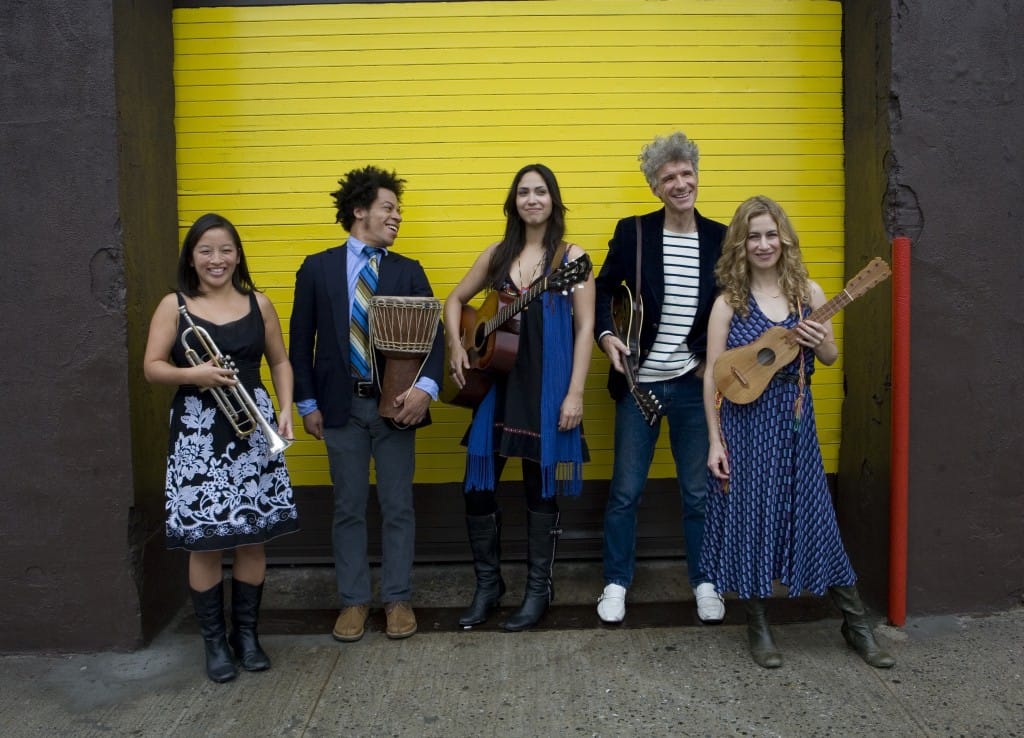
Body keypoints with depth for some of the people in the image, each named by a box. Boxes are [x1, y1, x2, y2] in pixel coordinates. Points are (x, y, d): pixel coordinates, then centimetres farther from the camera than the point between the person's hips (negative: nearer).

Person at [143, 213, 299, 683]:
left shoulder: (258, 303, 5)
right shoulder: (174, 306, 0)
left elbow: (280, 363, 10)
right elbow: (152, 368, -2)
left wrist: (285, 411, -2)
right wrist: (192, 374, -21)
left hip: (252, 426, 2)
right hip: (198, 431, -2)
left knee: (253, 536, 7)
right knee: (204, 541, 2)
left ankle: (246, 633, 24)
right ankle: (214, 641, 19)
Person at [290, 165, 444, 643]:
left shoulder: (408, 271, 5)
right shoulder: (317, 268, 3)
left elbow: (432, 335, -3)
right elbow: (301, 341, 4)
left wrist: (425, 387, -20)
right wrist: (307, 403, -1)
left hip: (394, 404, 1)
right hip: (341, 405, 0)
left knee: (397, 507, 7)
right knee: (348, 509, 9)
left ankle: (398, 599, 21)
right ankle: (353, 601, 23)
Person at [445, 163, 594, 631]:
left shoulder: (571, 257, -2)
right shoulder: (498, 254, 10)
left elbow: (585, 327, -6)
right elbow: (456, 299, 19)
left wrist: (575, 393, -13)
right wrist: (456, 347, 2)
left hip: (548, 385, -4)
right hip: (497, 379, 4)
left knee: (540, 487, 5)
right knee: (479, 483, 4)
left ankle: (538, 590, 22)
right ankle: (488, 584, 22)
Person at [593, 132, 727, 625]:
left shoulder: (720, 238, 2)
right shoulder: (632, 232, -3)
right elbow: (604, 291, 4)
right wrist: (606, 335, -12)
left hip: (694, 383, 1)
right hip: (639, 381, -1)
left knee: (699, 491, 11)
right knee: (625, 490, 7)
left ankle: (704, 582, 29)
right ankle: (616, 583, 23)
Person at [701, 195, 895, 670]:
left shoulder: (807, 292, 2)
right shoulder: (729, 302, -5)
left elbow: (831, 358, 11)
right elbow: (713, 374, -6)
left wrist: (820, 341, -13)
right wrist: (715, 441, -10)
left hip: (795, 424, 2)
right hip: (746, 425, -2)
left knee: (814, 517, 8)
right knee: (750, 518, 6)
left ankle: (856, 622, 25)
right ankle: (757, 625, 24)